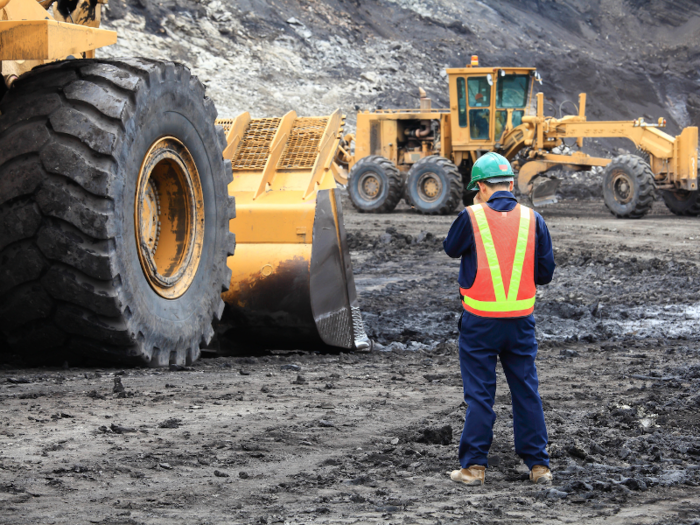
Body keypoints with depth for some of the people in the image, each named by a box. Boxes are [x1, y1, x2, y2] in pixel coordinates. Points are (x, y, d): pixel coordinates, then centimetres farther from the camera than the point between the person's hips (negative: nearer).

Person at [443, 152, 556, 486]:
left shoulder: (472, 217, -10)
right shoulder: (532, 220, -1)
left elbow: (450, 249, 9)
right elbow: (545, 273, 3)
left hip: (479, 321, -2)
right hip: (521, 320, 2)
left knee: (479, 395, 5)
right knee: (526, 392, 11)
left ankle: (473, 466, 6)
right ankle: (538, 465, 12)